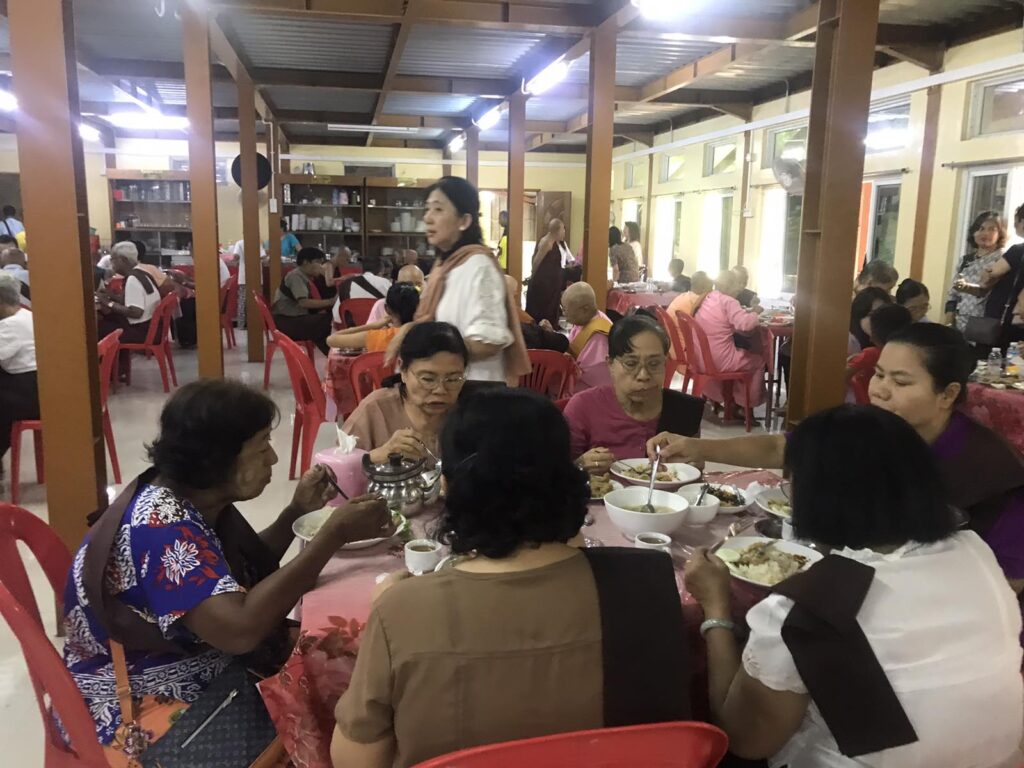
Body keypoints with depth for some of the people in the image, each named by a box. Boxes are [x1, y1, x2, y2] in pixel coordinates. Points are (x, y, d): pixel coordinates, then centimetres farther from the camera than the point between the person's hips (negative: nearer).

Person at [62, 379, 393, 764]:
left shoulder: (197, 498, -2)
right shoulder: (162, 527, -28)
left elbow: (246, 577, 12)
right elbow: (241, 628, -36)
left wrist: (296, 512, -3)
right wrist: (334, 534, -32)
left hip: (196, 672, 8)